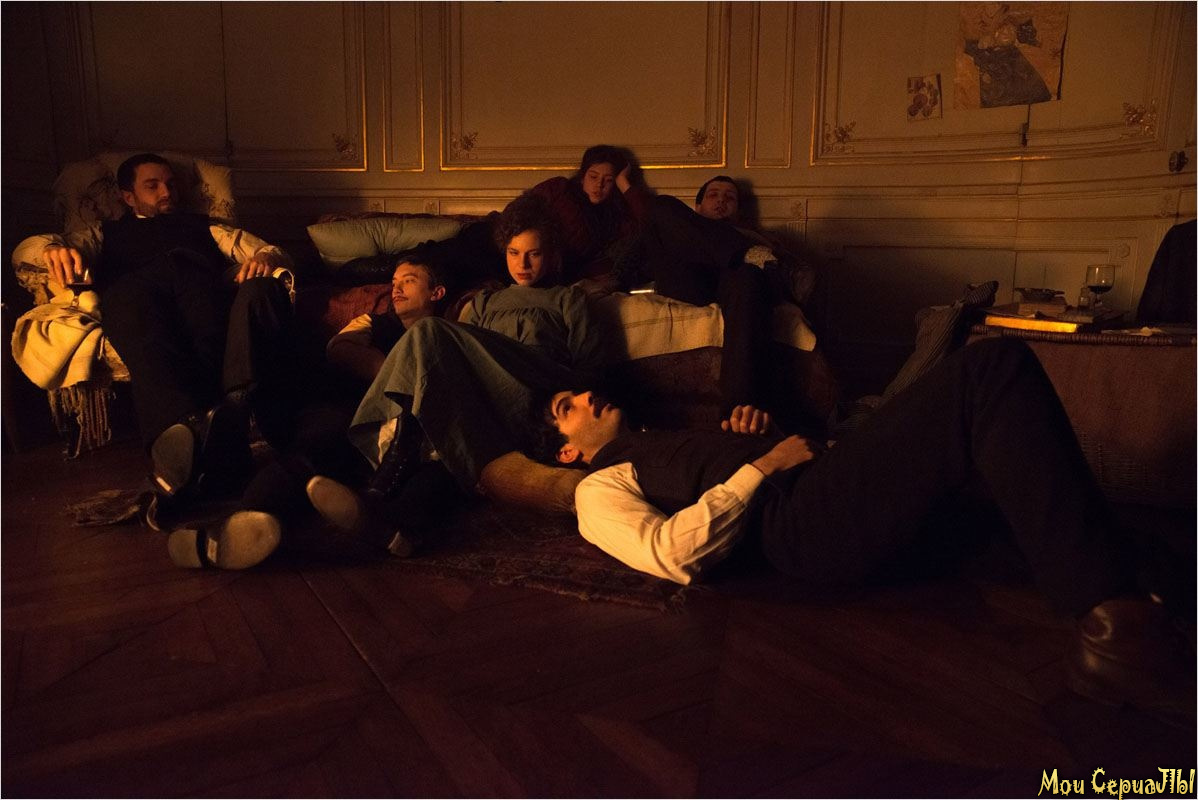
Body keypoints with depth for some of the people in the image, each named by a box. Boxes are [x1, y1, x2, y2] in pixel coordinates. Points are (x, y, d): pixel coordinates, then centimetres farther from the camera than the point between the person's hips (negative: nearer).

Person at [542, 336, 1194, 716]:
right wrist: (763, 464, -10)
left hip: (833, 485, 9)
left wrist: (756, 427, 9)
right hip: (808, 526, -9)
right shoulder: (600, 490, 9)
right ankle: (1113, 625, -25)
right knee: (995, 371, -21)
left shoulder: (669, 444, 35)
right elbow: (670, 554, -11)